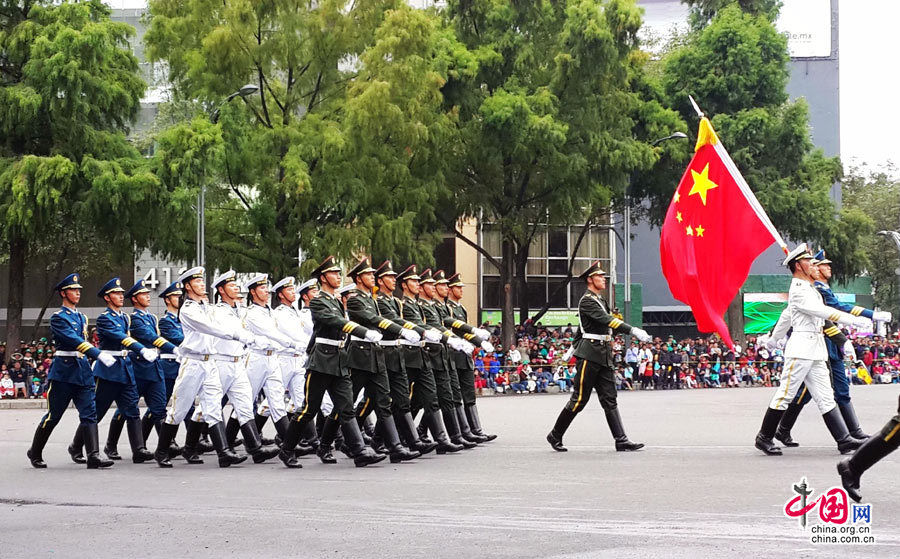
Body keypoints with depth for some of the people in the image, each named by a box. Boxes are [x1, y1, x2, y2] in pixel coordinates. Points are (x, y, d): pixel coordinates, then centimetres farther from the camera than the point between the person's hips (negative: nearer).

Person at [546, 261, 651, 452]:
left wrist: (575, 348, 32)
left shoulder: (599, 300, 19)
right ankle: (555, 435, 9)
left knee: (610, 399, 2)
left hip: (604, 355, 9)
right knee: (579, 399, -3)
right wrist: (633, 331, -33)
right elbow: (607, 320, -25)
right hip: (589, 355, -9)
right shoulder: (587, 301, -12)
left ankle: (621, 440, -4)